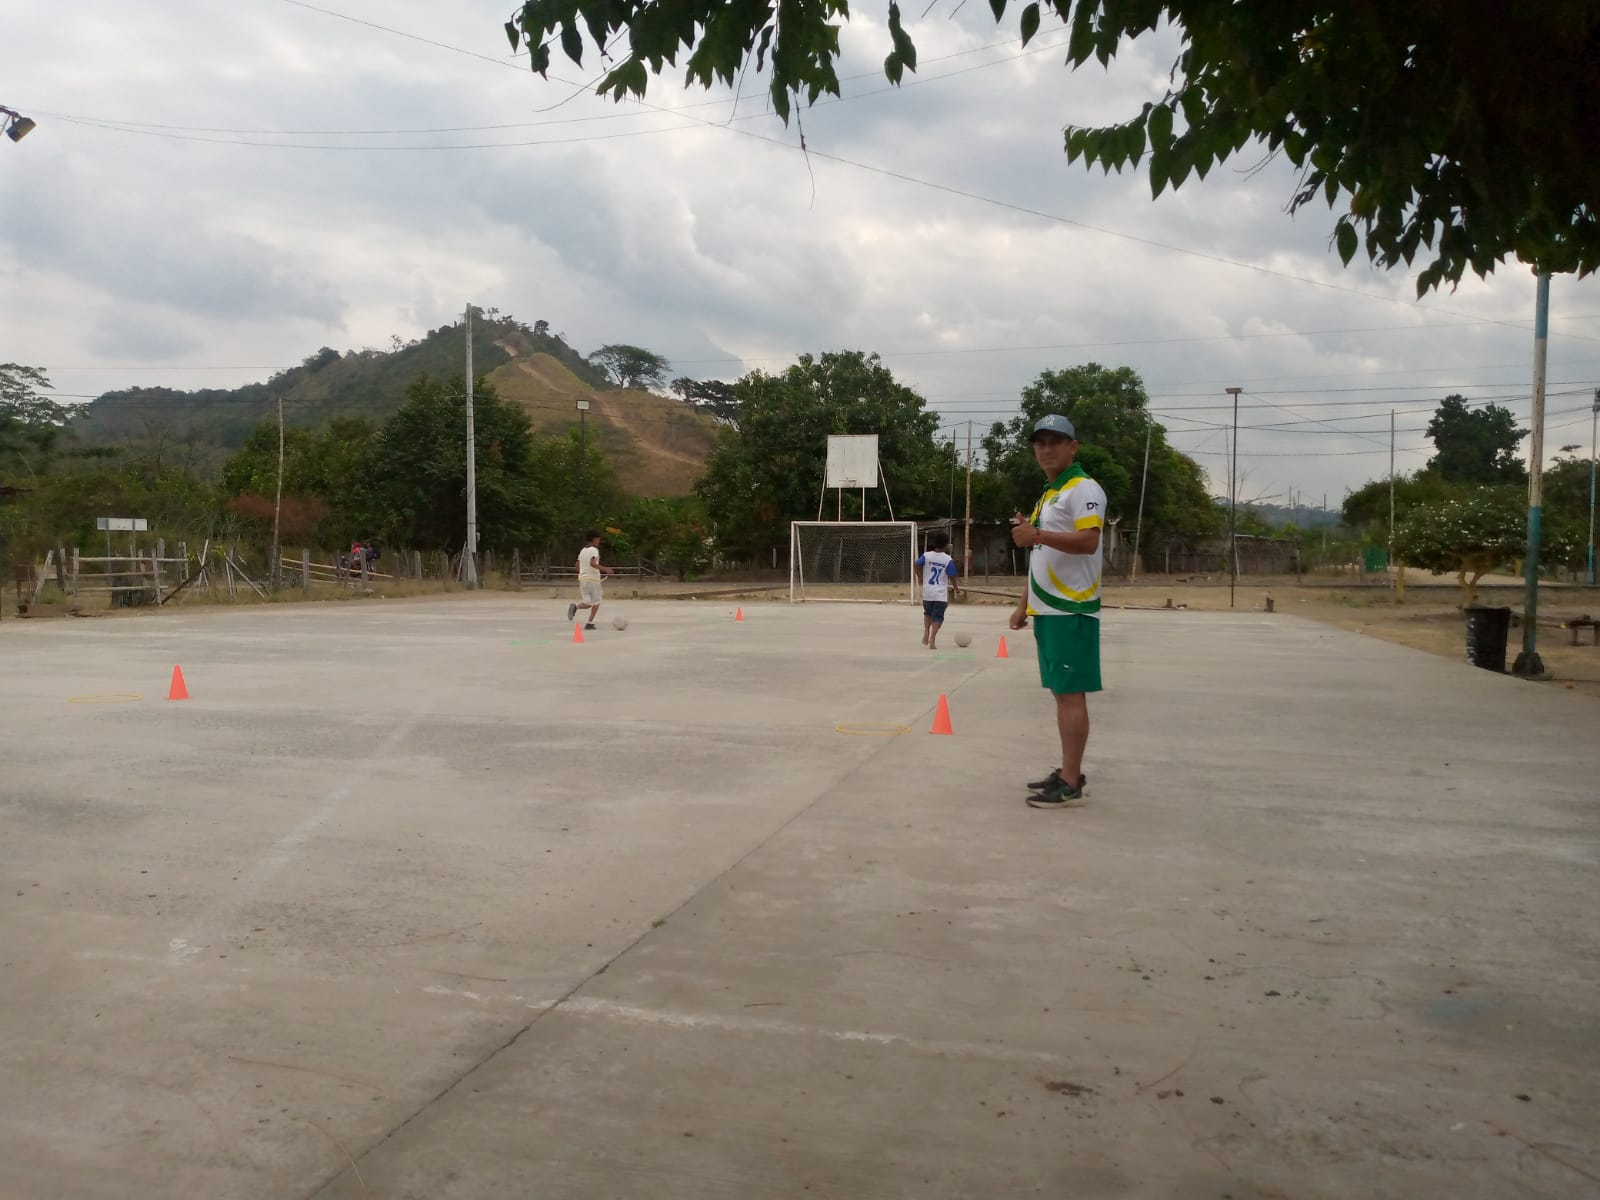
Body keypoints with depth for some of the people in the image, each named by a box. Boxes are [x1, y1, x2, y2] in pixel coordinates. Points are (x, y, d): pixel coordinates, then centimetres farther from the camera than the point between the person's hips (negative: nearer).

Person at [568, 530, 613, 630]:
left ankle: (575, 607, -23)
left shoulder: (582, 551, 14)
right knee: (596, 602, 8)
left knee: (587, 603, 9)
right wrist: (605, 569, -22)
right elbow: (592, 563, -23)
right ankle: (589, 623, -1)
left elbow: (577, 567, 16)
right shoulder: (594, 550, -8)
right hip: (593, 579, -6)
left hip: (582, 578, 6)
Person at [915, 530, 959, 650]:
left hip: (927, 592, 2)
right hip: (941, 593, -2)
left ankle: (926, 633, 8)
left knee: (928, 613, 25)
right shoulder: (948, 560, -6)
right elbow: (952, 576, -5)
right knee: (937, 617, 3)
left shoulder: (926, 555, -2)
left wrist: (920, 577, 5)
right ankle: (932, 639, -9)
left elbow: (917, 565, -13)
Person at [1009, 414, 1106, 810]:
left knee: (1071, 693, -8)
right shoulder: (1046, 496, 21)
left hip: (1071, 611, -9)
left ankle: (1070, 785, -7)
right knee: (1062, 693, 11)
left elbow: (1088, 541, -24)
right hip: (1048, 611, 9)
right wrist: (1024, 604, 23)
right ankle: (1068, 773, 18)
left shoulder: (1083, 489, -8)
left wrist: (1037, 534, -33)